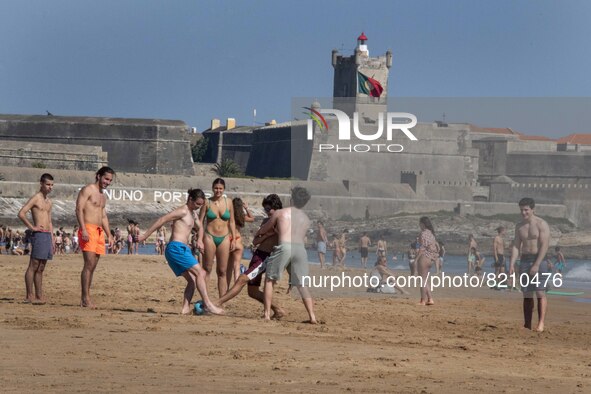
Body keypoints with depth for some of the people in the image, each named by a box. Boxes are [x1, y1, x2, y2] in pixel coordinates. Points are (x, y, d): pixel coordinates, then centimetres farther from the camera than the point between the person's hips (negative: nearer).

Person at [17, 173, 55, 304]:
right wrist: (31, 227, -13)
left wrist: (52, 240, 20)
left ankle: (39, 296, 10)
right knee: (33, 266, -7)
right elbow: (21, 213, -18)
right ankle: (29, 296, -6)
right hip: (39, 234, -8)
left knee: (41, 268, 9)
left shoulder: (49, 202, 19)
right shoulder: (35, 198, -6)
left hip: (48, 235, 8)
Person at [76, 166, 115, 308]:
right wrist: (83, 230, -22)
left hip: (99, 231, 9)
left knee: (93, 266, 6)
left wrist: (109, 235, 19)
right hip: (88, 230, -9)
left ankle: (85, 298, 8)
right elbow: (79, 209, -13)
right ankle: (86, 298, -17)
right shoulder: (87, 190, -4)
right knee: (89, 264, -15)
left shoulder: (103, 196, 23)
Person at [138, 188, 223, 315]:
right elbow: (162, 220, -14)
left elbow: (199, 228, 38)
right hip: (176, 248, -10)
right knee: (200, 273, -14)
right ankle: (208, 304, -15)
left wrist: (200, 241, 18)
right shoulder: (182, 211, -9)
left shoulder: (191, 214, 21)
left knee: (192, 280, 6)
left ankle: (186, 308, 0)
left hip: (183, 249, 10)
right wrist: (145, 236, -15)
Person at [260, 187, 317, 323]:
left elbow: (264, 229, 26)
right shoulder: (306, 219, 22)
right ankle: (312, 316, -2)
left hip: (284, 246, -3)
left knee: (270, 280, 12)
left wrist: (257, 233, 50)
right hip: (301, 248, 3)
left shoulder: (280, 213, 14)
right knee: (302, 285, 10)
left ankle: (267, 313, 5)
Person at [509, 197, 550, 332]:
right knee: (527, 294, 6)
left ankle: (541, 323, -15)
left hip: (539, 260, -6)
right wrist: (511, 264, -2)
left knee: (540, 292, -11)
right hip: (524, 260, 6)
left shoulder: (541, 224, -9)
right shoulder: (519, 226, 11)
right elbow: (516, 246, 9)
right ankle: (527, 324, 8)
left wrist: (537, 265, -22)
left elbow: (544, 245, -15)